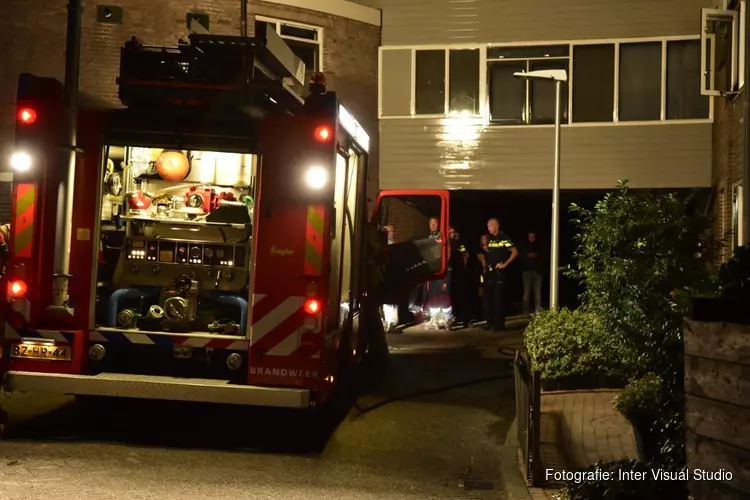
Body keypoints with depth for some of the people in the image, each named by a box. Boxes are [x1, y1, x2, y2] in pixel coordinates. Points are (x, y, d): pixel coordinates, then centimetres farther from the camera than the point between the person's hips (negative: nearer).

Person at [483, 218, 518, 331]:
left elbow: (515, 252, -12)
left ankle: (500, 323, 2)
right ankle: (490, 321, 15)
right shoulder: (490, 239, 12)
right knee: (487, 297, 7)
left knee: (499, 297, -4)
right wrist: (486, 263, 11)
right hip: (490, 271, 7)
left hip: (499, 271, -7)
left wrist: (505, 264, -15)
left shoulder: (504, 238, -8)